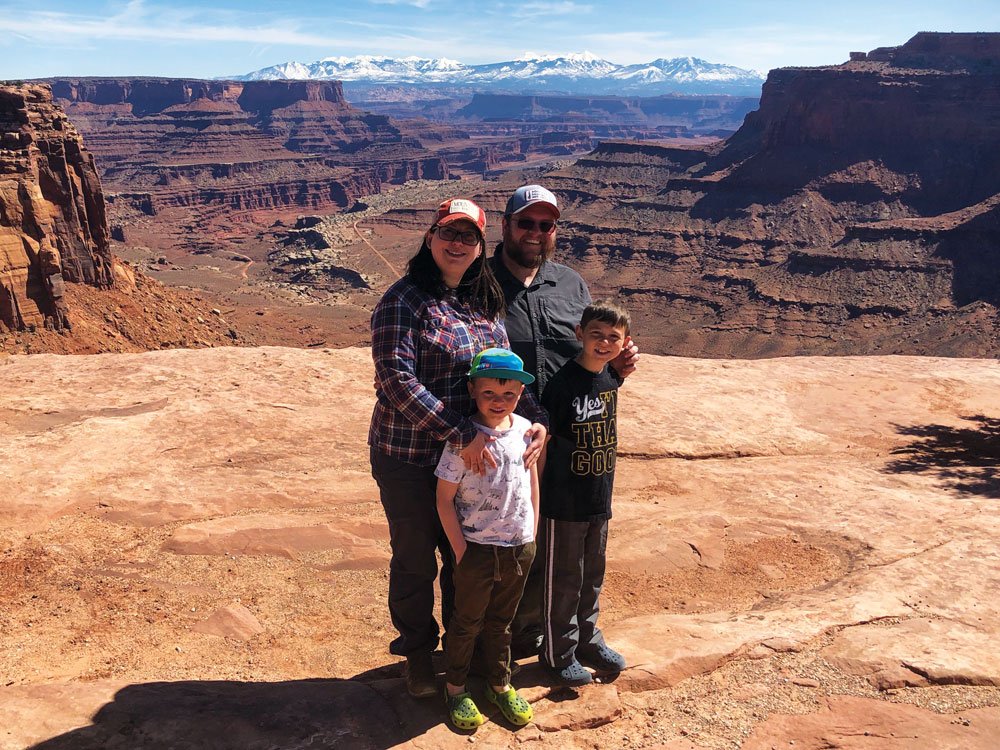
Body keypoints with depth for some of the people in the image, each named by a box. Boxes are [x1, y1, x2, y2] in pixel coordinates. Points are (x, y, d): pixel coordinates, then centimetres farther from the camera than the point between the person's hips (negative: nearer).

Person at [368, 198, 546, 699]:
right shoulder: (403, 300, -14)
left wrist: (535, 418, -7)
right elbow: (396, 380, -23)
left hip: (473, 456, 6)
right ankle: (417, 654, 36)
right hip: (410, 459, -5)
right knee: (416, 561, 12)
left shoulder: (485, 302, 7)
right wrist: (460, 433, -27)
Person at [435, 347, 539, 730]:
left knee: (500, 620, 21)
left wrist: (532, 534, 9)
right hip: (478, 549, -4)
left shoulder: (524, 429, -3)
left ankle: (500, 685, 38)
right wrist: (460, 549, -11)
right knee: (467, 622, 13)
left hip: (520, 548, 4)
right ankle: (455, 689, 32)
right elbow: (445, 498, -12)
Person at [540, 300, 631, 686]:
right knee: (563, 579, 8)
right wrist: (534, 496, -13)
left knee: (592, 575, 20)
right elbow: (543, 440, -15)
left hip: (600, 499, 7)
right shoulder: (562, 381, -18)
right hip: (564, 502, -7)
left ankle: (588, 640, 38)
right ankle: (559, 652, 25)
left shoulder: (610, 379, 1)